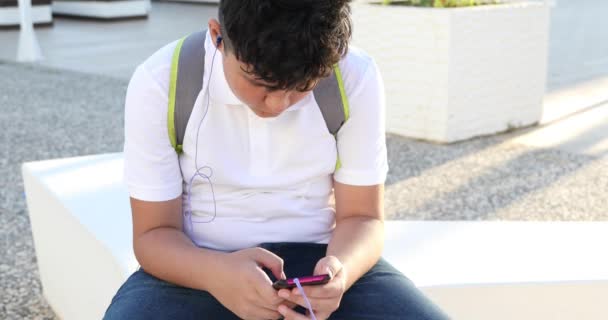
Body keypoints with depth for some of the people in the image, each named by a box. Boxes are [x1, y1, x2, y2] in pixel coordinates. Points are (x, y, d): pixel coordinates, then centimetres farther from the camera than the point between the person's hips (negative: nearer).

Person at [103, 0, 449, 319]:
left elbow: (362, 216, -2)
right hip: (199, 264, -1)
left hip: (317, 259, 1)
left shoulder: (356, 77, -8)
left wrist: (339, 272, -25)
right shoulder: (159, 83, -12)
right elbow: (154, 232, -7)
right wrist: (214, 273, -29)